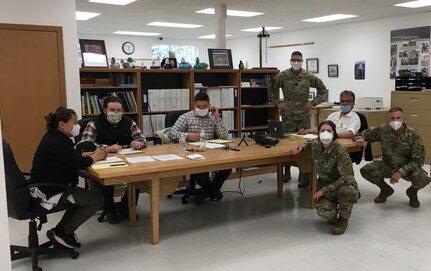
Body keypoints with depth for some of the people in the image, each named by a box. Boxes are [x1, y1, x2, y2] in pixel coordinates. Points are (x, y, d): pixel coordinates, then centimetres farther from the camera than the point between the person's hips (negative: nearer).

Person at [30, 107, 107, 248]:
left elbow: (72, 156, 15)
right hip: (51, 191, -11)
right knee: (97, 200, -4)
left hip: (45, 186, 11)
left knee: (84, 196, 25)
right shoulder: (58, 142, -23)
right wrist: (95, 157, -5)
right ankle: (63, 233, 5)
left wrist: (91, 154, 1)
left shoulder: (53, 137, 9)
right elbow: (79, 164, -24)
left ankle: (60, 230, 22)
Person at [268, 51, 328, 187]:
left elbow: (323, 90, 11)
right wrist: (277, 103, 2)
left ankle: (304, 175, 5)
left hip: (304, 116, 0)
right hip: (287, 116, 0)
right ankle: (286, 172, 20)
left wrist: (313, 102, 1)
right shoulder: (282, 76, 1)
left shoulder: (309, 77, 2)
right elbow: (271, 90, 12)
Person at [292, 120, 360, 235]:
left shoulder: (339, 150, -25)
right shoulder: (315, 145, -10)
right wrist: (302, 147, -3)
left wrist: (324, 190, -26)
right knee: (324, 212, -29)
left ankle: (343, 219, -7)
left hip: (343, 184, -2)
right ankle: (333, 214, 13)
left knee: (347, 191, -40)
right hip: (325, 184, 3)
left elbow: (347, 177, -26)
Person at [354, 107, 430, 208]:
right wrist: (360, 139, -28)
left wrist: (401, 172, -28)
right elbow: (361, 134, -2)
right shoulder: (382, 130, -13)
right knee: (366, 170, -25)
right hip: (388, 165, 2)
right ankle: (386, 190, 8)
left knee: (422, 178, -34)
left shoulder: (413, 135, -19)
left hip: (408, 168, -2)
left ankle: (412, 192, 7)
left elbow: (418, 160, -16)